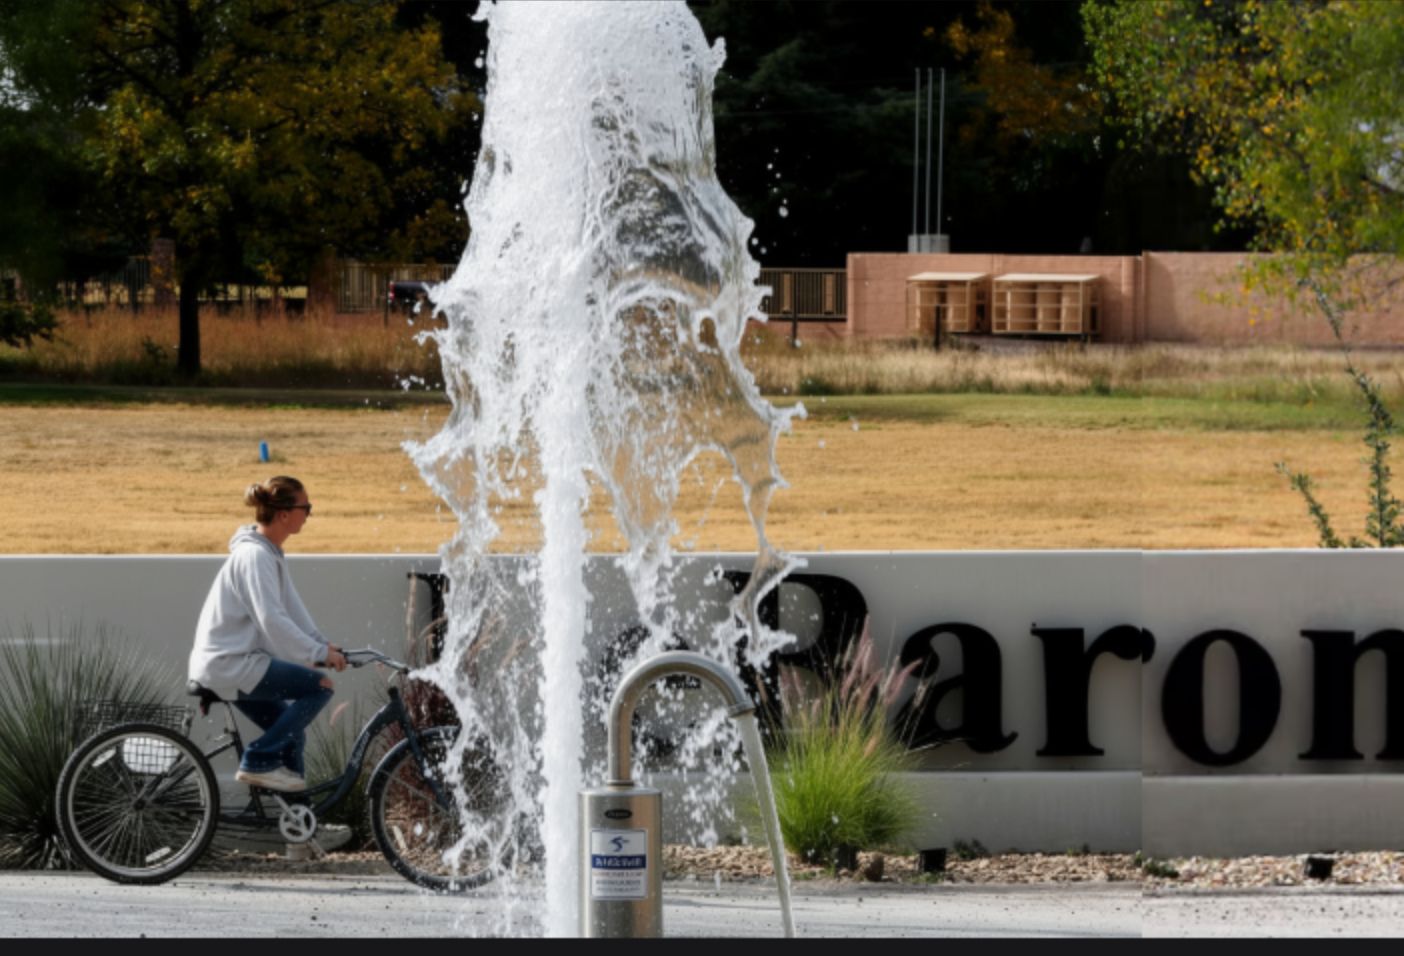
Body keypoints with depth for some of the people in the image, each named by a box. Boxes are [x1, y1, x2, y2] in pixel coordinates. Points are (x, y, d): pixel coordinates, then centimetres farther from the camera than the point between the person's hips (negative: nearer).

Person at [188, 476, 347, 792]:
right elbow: (272, 621, -26)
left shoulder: (270, 553, 13)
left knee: (291, 733, 14)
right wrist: (319, 653, -22)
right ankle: (259, 762, -11)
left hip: (225, 663, 11)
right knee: (319, 686, -14)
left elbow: (292, 609, 18)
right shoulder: (255, 556, -19)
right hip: (230, 665, -11)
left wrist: (323, 645, 8)